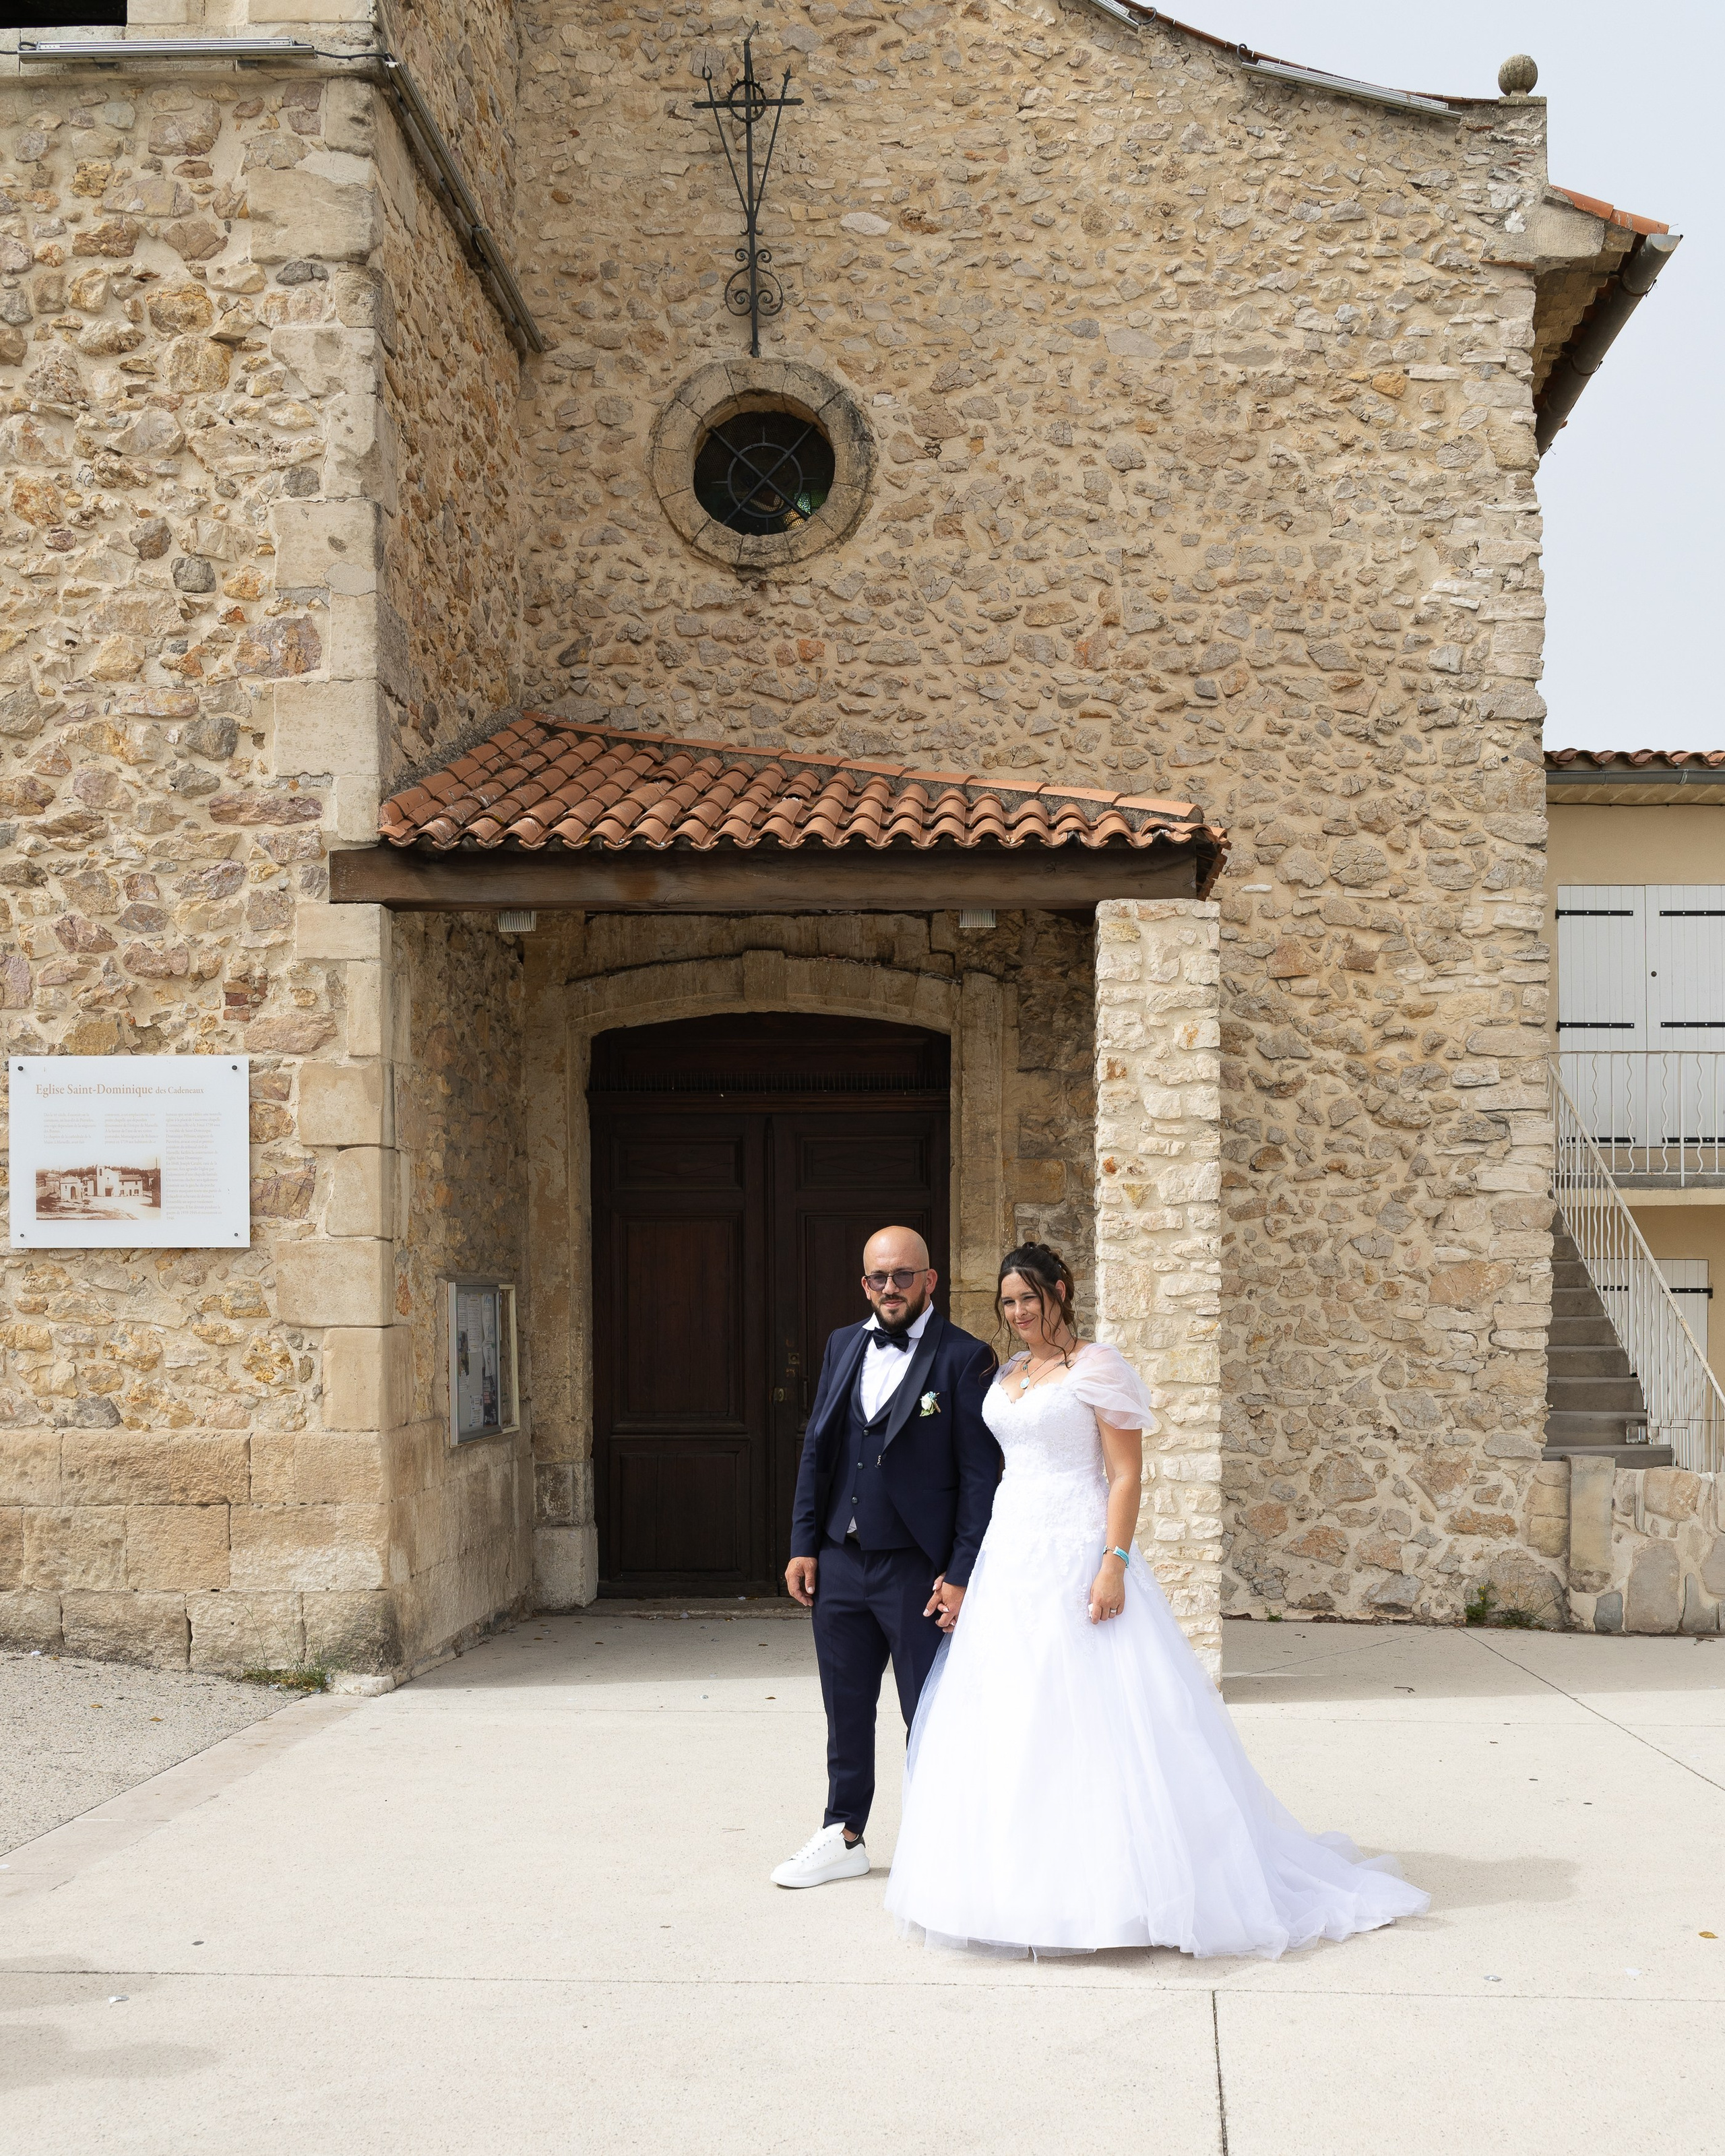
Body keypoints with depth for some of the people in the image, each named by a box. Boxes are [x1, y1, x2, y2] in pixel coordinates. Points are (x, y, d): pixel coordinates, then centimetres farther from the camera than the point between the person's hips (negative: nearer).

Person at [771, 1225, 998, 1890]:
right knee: (845, 1710, 15)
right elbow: (816, 1451, 13)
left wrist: (962, 1575, -14)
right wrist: (804, 1546, 8)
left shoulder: (964, 1359, -8)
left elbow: (981, 1476, -10)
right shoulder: (842, 1346, 10)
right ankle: (844, 1838, 29)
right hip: (840, 1563, 5)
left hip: (918, 1569, -5)